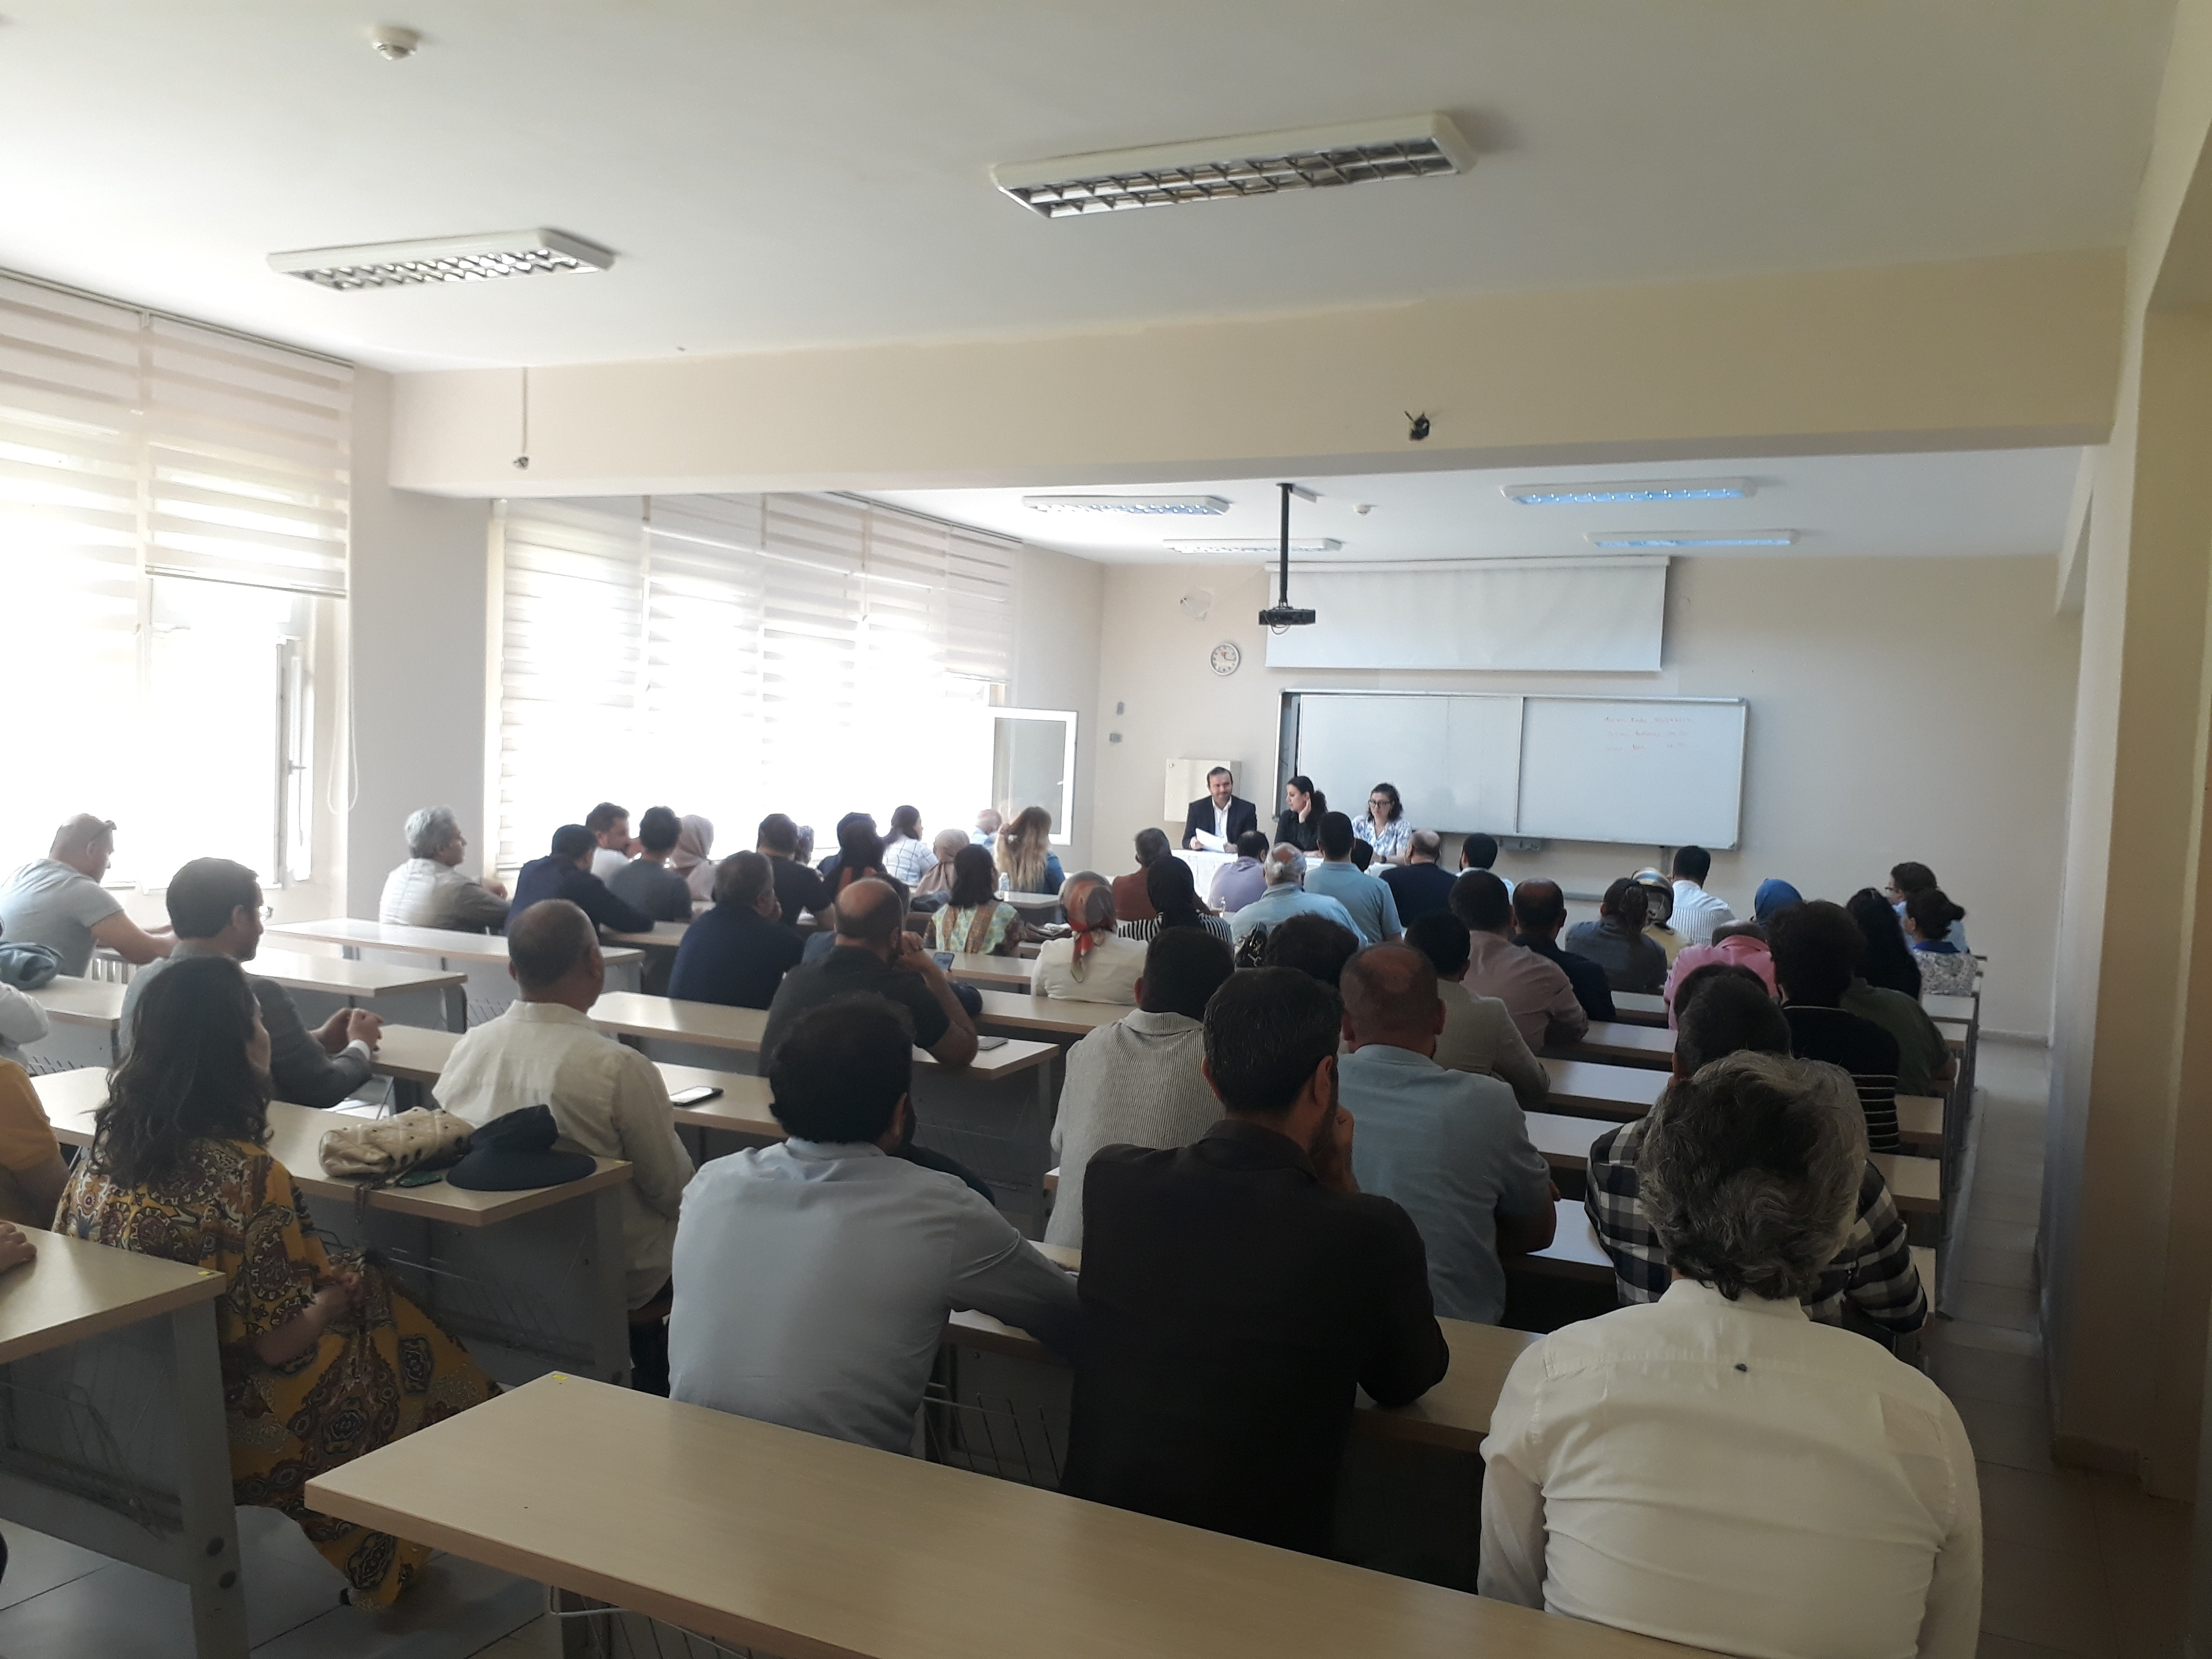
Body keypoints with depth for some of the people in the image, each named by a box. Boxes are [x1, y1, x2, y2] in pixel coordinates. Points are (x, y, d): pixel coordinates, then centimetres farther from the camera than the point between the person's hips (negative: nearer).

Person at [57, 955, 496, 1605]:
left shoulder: (106, 1144, -7)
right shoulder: (250, 1178, -28)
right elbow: (280, 1345, -23)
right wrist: (333, 1299, 0)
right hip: (213, 1426, -7)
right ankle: (381, 1567, 32)